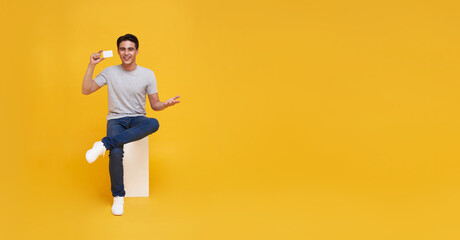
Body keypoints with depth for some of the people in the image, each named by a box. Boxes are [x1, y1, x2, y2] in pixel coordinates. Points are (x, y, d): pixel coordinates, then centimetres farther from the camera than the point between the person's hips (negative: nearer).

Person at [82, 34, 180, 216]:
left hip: (137, 119, 1)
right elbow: (86, 90, 1)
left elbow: (155, 105, 3)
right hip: (116, 119, 0)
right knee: (116, 152, -31)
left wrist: (166, 104, -20)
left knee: (154, 123, -36)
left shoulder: (148, 74, 1)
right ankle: (118, 196, -13)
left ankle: (105, 143, -36)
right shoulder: (110, 72, 4)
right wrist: (91, 65, -5)